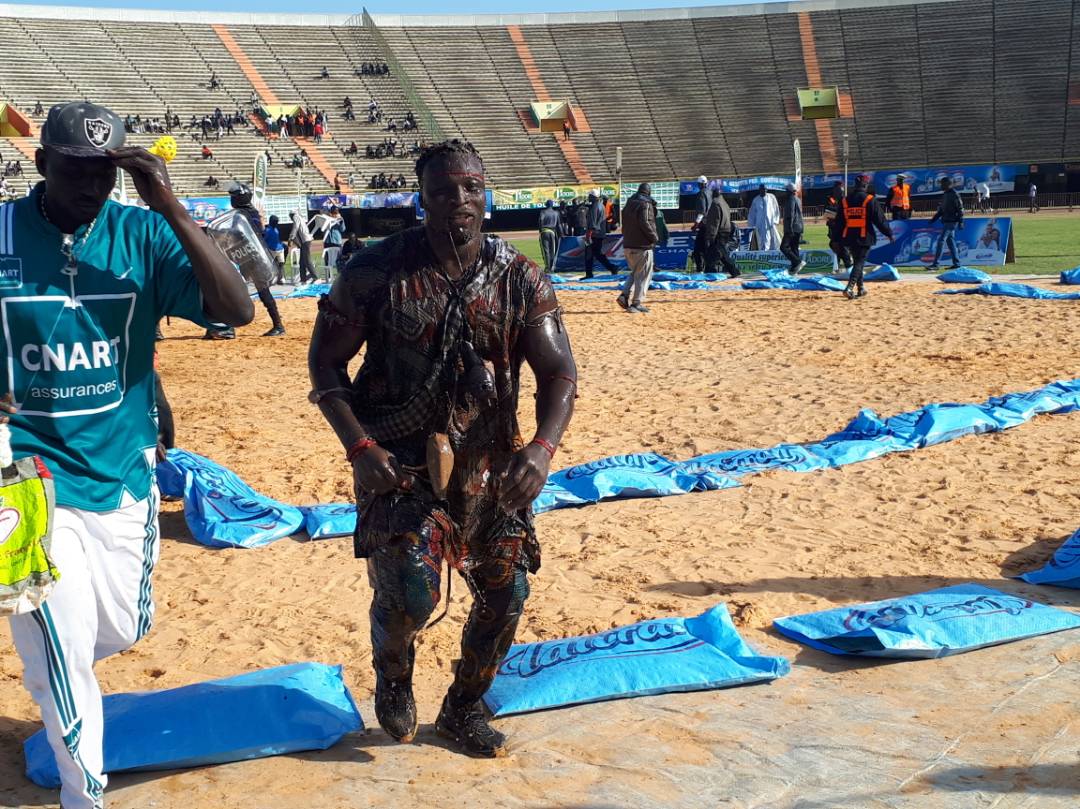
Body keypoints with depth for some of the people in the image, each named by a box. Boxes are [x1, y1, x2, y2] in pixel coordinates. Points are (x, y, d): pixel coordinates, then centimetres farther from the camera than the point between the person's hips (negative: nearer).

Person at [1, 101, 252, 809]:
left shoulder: (144, 235, -6)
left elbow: (237, 310, -18)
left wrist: (170, 207, -26)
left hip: (124, 474, 3)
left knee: (123, 628, 18)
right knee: (62, 655, 2)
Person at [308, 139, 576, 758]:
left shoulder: (520, 278, -4)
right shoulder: (377, 271, -10)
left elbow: (559, 371, -5)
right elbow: (326, 363, -3)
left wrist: (543, 447, -24)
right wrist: (359, 447, -16)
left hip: (489, 459, 4)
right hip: (400, 456, -3)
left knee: (508, 591, 7)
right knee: (411, 588, -17)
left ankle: (464, 708, 34)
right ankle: (393, 673, 20)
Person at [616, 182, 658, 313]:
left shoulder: (629, 205, 13)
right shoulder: (645, 204, -11)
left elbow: (624, 225, 16)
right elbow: (645, 223, -21)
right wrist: (654, 237, -11)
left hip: (628, 245, 8)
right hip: (642, 245, -8)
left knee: (635, 272, 20)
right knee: (643, 275, 1)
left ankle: (624, 295, 4)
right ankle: (637, 302, 0)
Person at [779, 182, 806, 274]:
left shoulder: (791, 200, -10)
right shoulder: (798, 200, 19)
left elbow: (790, 215, -18)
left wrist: (789, 228, -21)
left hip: (792, 228, -9)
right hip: (798, 228, 9)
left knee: (784, 247, -11)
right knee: (794, 248, 10)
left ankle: (799, 262, -20)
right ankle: (794, 269, 8)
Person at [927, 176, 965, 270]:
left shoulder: (954, 195, -12)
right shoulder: (945, 195, 16)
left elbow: (960, 209, -15)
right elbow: (941, 209, 23)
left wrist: (961, 222, -19)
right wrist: (934, 218, 17)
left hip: (951, 222, -10)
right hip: (946, 221, 10)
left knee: (941, 241, -12)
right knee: (950, 241, 11)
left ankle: (936, 264, -14)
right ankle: (956, 263, 16)